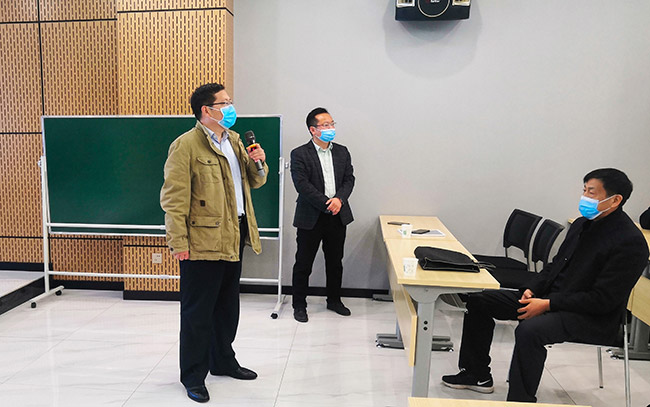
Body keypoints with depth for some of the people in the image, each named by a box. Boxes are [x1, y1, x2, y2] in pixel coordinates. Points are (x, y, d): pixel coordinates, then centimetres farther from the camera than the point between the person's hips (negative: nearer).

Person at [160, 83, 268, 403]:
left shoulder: (234, 140, 13)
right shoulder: (185, 145, -11)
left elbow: (254, 182, 20)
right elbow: (174, 198, -15)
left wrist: (258, 163, -1)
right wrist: (178, 242, -19)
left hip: (234, 236, 8)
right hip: (203, 241, -8)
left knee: (228, 305, 20)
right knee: (198, 311, 4)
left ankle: (223, 362, 37)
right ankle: (193, 376, 19)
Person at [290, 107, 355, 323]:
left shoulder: (342, 152, 9)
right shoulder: (299, 154, -6)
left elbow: (349, 179, 5)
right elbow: (302, 185, -15)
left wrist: (339, 199, -14)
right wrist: (327, 205, -19)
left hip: (338, 217, 5)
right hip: (311, 218, -4)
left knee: (335, 262, 16)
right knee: (303, 264, 5)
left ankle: (334, 300, 33)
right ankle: (299, 305, 19)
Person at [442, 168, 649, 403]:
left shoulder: (630, 242, -17)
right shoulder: (582, 224, 9)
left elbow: (603, 300, -21)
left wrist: (548, 304, -21)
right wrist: (532, 289, -1)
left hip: (593, 317, -9)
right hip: (551, 297, 9)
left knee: (529, 330, -38)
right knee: (479, 300, 3)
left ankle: (520, 399, -19)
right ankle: (477, 375, 15)